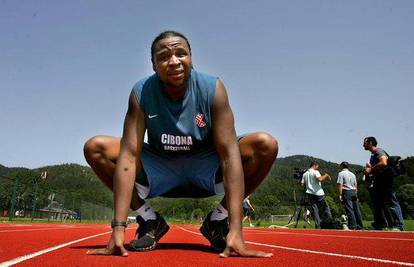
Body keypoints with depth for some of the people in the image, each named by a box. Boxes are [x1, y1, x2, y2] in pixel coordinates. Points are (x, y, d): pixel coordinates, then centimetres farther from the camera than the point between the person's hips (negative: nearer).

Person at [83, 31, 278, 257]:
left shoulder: (212, 89, -22)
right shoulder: (141, 93, -19)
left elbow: (229, 153, -29)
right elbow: (128, 156, -26)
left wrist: (235, 231, -36)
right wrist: (118, 229, -34)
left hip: (205, 167, 0)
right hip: (159, 168, 1)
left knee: (266, 145, -25)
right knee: (95, 148, -18)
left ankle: (217, 221, -5)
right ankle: (149, 221, -3)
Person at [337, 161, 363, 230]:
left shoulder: (341, 173, -3)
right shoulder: (353, 174, 17)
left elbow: (340, 185, -12)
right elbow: (356, 185, 19)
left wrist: (340, 195, -11)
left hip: (346, 192, -6)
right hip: (354, 192, 6)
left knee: (349, 209, -7)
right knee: (356, 209, 9)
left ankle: (352, 225, -9)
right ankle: (359, 225, 13)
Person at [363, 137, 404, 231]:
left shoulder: (379, 151, -9)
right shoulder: (372, 156, 20)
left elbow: (383, 163, -28)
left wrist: (371, 169, -18)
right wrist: (368, 169, 4)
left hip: (385, 180, -10)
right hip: (378, 181, 10)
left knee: (390, 202, -11)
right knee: (378, 203, 12)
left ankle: (399, 226, -9)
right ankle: (378, 225, 19)